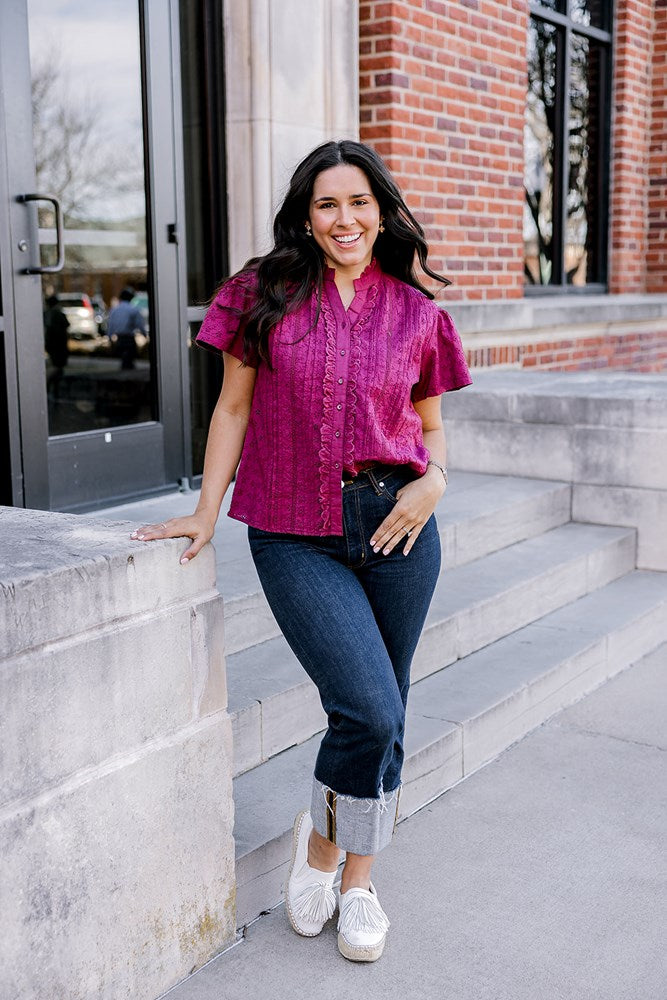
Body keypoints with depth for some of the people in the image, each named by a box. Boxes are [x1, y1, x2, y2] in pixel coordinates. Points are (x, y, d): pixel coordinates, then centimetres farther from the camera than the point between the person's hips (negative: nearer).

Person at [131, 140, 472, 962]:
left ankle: (358, 878, 31)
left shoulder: (415, 313, 6)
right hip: (296, 536, -2)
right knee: (368, 709, -13)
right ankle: (320, 837, 20)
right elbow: (235, 408, 5)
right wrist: (206, 511, 0)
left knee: (384, 717, 10)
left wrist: (435, 478, -6)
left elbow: (429, 426, 14)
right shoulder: (266, 295, 2)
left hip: (397, 524, 3)